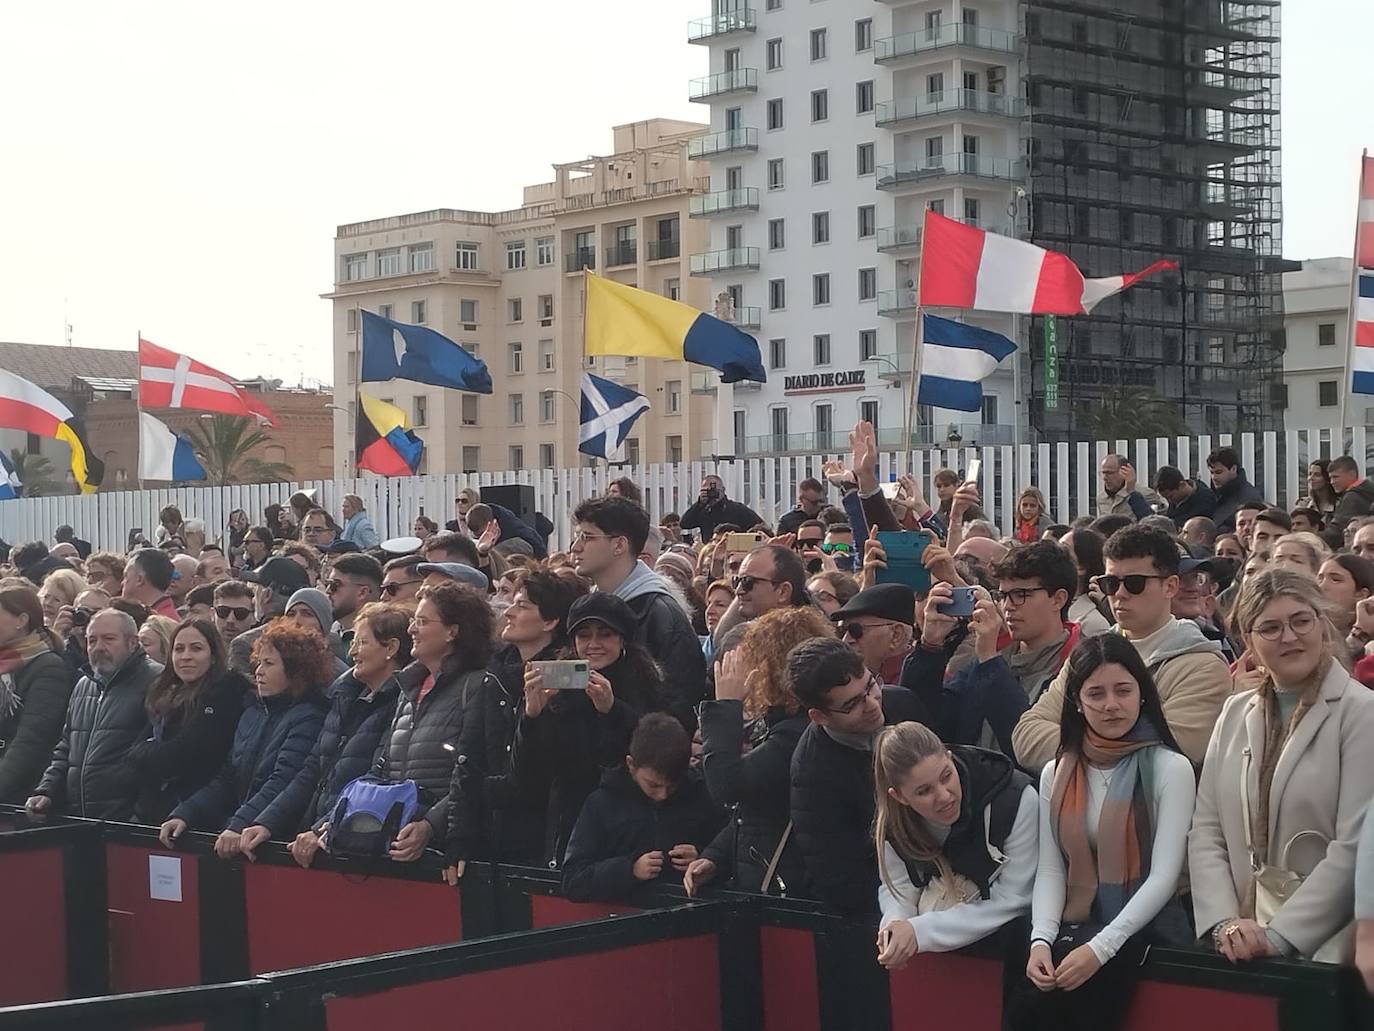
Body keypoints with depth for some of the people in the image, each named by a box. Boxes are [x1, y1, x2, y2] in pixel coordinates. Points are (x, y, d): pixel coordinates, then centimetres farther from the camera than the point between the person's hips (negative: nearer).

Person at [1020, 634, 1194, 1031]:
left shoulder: (1170, 768, -3)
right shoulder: (1056, 773, 12)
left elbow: (1164, 876, -10)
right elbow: (1050, 869, 6)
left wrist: (1101, 947, -20)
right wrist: (1041, 939, -13)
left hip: (1142, 931, -4)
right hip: (1076, 927, 4)